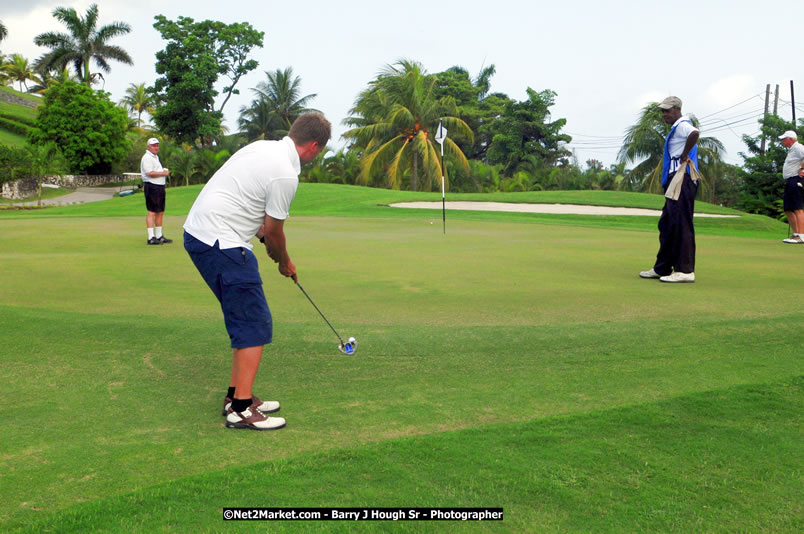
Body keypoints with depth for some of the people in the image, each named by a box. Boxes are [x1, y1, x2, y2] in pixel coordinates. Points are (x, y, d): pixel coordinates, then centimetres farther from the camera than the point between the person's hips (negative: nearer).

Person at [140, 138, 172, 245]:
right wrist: (163, 173, -13)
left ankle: (159, 236, 20)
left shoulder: (156, 157, 22)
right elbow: (149, 173, -20)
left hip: (160, 186, 10)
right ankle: (151, 238, -10)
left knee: (160, 212, 12)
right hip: (152, 187, -10)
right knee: (152, 212, -10)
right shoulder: (147, 157, -9)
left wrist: (165, 171, 8)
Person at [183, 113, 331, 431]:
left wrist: (263, 232, 26)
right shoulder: (285, 174, -16)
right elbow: (274, 231, -5)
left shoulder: (263, 147, 11)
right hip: (220, 243, -10)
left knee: (246, 320, 16)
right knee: (256, 326, -5)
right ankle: (241, 408, -2)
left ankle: (236, 394, 23)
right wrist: (285, 263, 13)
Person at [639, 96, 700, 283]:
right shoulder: (676, 128, 22)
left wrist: (684, 156, -22)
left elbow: (695, 133, -32)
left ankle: (685, 270, -8)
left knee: (681, 224, -10)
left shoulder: (682, 125, -10)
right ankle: (662, 268, 19)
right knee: (666, 224, 13)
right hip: (676, 182, 11)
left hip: (683, 180, -11)